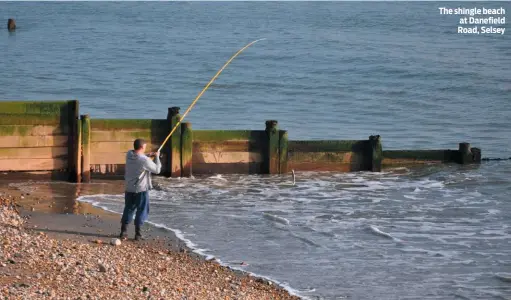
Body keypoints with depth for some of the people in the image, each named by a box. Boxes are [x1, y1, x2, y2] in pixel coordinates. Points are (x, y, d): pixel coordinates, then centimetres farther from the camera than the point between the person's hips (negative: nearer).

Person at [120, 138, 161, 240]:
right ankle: (138, 234, 4)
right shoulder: (145, 160, -21)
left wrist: (148, 155, 12)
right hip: (141, 189, -6)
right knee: (142, 211, 5)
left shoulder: (129, 155, -3)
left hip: (129, 189, 6)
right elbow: (157, 170, -9)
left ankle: (123, 232, 12)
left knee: (128, 209, 14)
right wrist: (157, 157, 4)